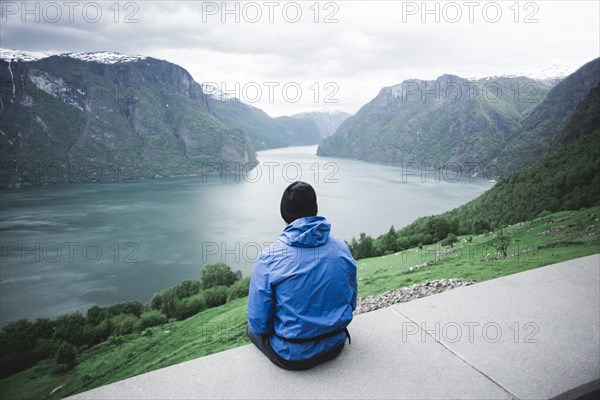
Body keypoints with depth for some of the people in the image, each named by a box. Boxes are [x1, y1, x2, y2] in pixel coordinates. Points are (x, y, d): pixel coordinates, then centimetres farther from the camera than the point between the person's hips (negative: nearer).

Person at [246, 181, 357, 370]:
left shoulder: (269, 258, -20)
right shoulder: (341, 248, -7)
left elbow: (259, 322, -15)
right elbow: (351, 303, 4)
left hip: (293, 357, -4)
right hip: (335, 346, 5)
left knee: (251, 328, 25)